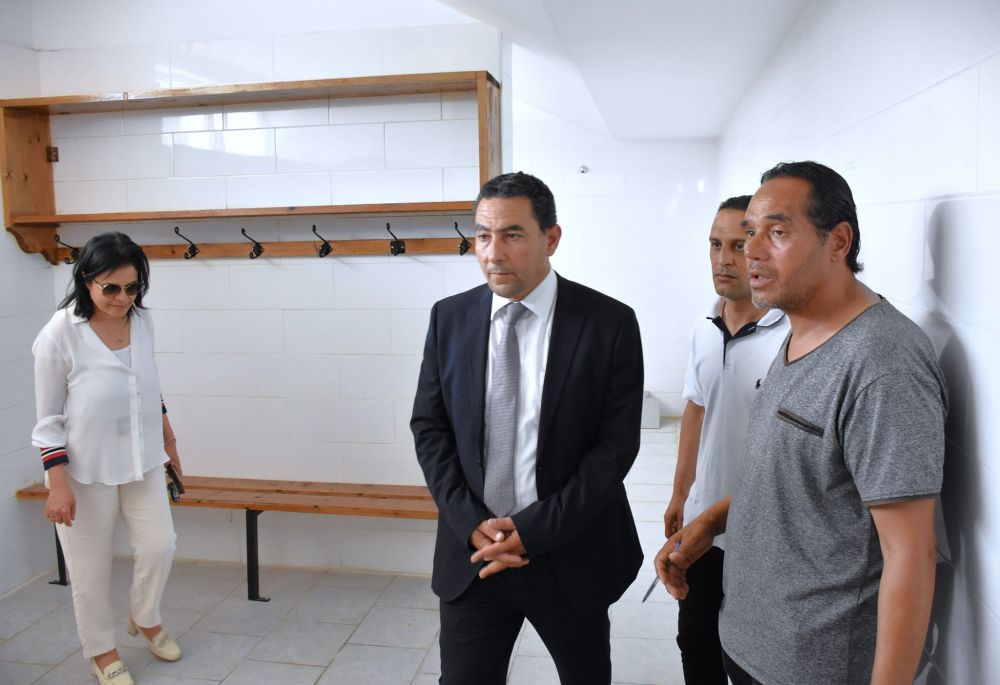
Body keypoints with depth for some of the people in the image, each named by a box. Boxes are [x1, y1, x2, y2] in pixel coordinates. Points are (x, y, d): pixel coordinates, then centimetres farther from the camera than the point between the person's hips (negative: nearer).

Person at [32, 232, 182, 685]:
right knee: (91, 566, 10)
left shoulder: (141, 321, -4)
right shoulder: (59, 335, -19)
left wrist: (167, 439, 17)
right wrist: (57, 483, -15)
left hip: (141, 459, 5)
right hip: (86, 468, -4)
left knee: (159, 545, 10)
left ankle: (145, 620, 38)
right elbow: (48, 418, -12)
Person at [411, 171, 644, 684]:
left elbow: (617, 443, -11)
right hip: (472, 551, 2)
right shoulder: (449, 318, -1)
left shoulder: (610, 323, -10)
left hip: (570, 554, -1)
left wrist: (535, 528, -16)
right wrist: (470, 523, -11)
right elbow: (429, 427, 1)